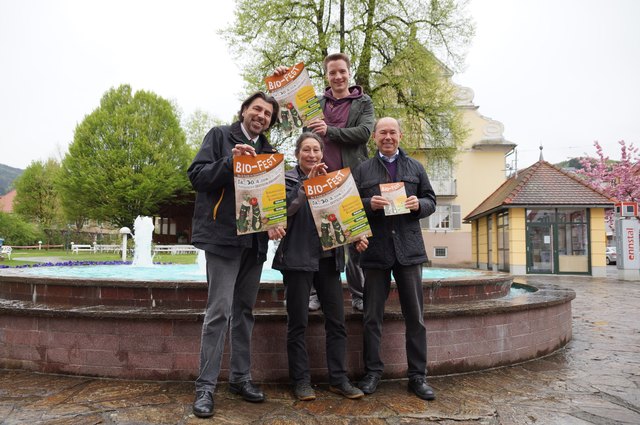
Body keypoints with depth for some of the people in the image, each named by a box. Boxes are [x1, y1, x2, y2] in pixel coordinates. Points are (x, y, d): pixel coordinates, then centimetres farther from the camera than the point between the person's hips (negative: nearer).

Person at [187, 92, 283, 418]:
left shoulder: (267, 152, 17)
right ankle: (206, 386, 2)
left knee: (245, 310, 12)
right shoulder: (220, 136, 3)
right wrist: (230, 161, -20)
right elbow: (196, 175, -7)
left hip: (254, 240, 6)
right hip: (224, 237, -6)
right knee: (219, 311, -9)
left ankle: (240, 377, 23)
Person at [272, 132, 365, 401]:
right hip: (299, 258, -4)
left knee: (336, 320, 3)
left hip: (328, 258, 4)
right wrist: (308, 183, -18)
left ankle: (338, 379, 14)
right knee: (298, 323, 2)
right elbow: (284, 209, -14)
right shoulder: (288, 179, 3)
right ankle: (301, 380, 12)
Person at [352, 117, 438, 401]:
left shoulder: (415, 167, 14)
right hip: (375, 251, -1)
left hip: (409, 249, 1)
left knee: (415, 316, 5)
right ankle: (372, 372, 18)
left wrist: (418, 204, -8)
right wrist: (369, 204, -14)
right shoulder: (362, 170, 9)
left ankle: (418, 375, 17)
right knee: (372, 317, 5)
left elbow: (431, 201, 13)